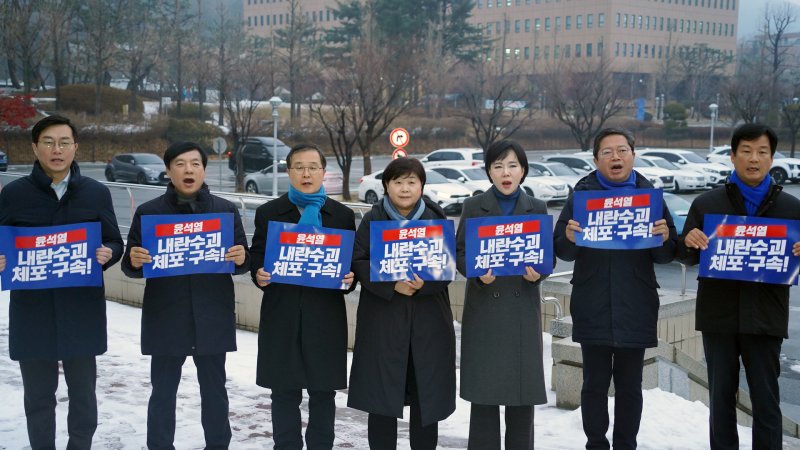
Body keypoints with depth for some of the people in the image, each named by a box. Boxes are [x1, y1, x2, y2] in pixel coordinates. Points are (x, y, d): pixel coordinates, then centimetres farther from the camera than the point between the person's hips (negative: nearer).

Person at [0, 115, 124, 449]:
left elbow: (115, 243, 7)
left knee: (83, 392, 11)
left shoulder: (96, 193, 3)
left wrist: (107, 255, -15)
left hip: (82, 311, 1)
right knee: (38, 394, 10)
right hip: (32, 311, 0)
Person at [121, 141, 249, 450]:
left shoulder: (227, 210, 4)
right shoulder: (148, 212, 2)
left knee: (214, 389, 11)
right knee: (163, 392, 7)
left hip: (212, 318, 1)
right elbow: (131, 266, 2)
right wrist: (134, 261, -20)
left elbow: (242, 261, 6)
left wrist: (241, 259, -17)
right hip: (165, 318, -1)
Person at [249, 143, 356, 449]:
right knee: (284, 393, 6)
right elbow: (256, 258, 6)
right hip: (281, 316, 0)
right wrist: (259, 275, -15)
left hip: (325, 316, 0)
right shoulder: (268, 213, 6)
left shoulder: (343, 215, 6)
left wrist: (349, 279, -14)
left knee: (323, 392, 7)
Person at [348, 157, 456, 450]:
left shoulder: (436, 220, 7)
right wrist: (392, 284, -18)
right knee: (382, 393, 1)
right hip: (382, 319, -1)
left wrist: (423, 283, -18)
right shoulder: (372, 221, 4)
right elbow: (359, 263, -4)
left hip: (428, 320, 1)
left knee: (427, 395, 5)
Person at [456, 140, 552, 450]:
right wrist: (478, 273, -18)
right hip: (484, 307, -1)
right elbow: (460, 253, 0)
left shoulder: (537, 208, 7)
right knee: (484, 390, 1)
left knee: (523, 388, 4)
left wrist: (538, 273, -15)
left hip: (523, 308, 1)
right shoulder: (474, 207, 2)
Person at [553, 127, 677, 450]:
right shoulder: (581, 194, 2)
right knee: (595, 383, 7)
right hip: (593, 309, -1)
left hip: (635, 309, 1)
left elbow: (665, 256, 4)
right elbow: (562, 252, -1)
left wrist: (664, 239, -17)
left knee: (629, 385, 9)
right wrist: (569, 237, -22)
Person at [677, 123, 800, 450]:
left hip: (765, 318, -1)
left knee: (766, 400, 4)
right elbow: (688, 258, 8)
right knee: (721, 397, 10)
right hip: (718, 315, 1)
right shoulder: (706, 204, 4)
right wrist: (689, 242, -15)